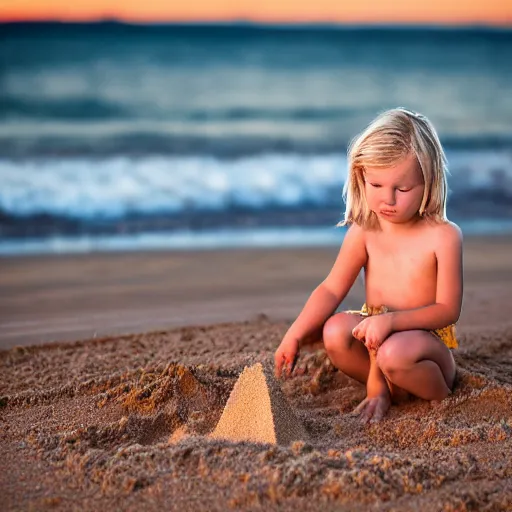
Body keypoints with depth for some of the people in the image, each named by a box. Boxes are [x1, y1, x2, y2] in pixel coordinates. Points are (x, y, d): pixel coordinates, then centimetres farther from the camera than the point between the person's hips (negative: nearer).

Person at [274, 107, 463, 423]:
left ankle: (439, 395, -4)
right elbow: (332, 290, -3)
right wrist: (295, 335, -16)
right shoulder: (363, 232, -1)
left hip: (426, 336, -3)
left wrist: (391, 320, -27)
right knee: (336, 330, -27)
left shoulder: (444, 236, -13)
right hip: (374, 334, 4)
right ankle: (380, 386, -3)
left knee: (394, 353, -36)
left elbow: (448, 309, -14)